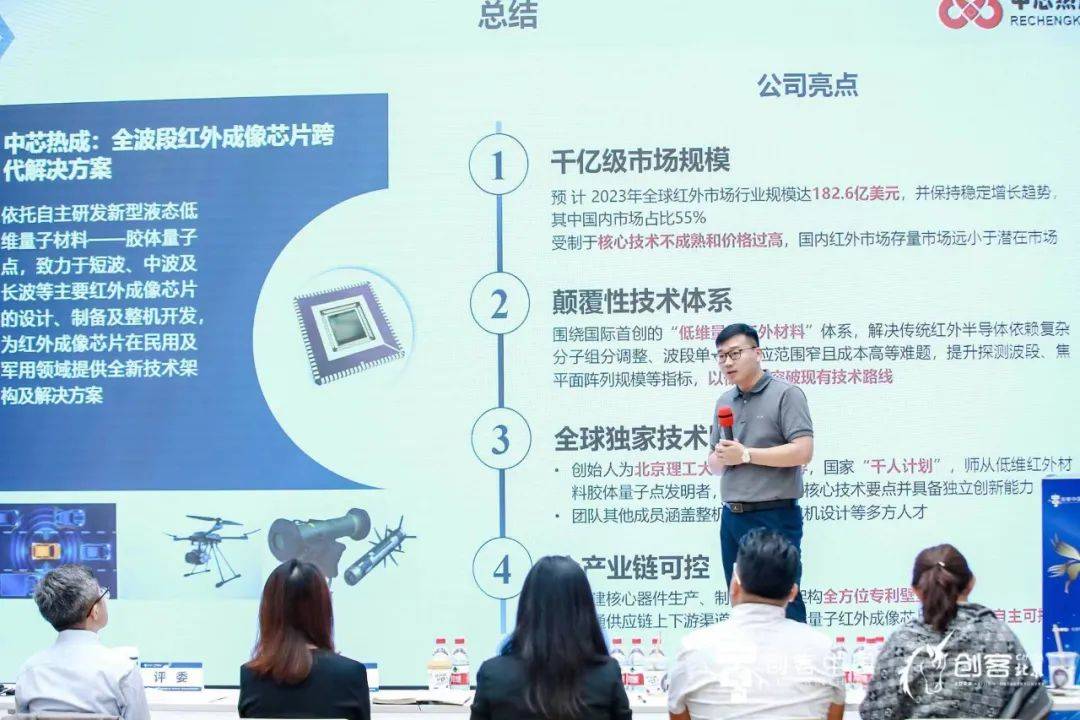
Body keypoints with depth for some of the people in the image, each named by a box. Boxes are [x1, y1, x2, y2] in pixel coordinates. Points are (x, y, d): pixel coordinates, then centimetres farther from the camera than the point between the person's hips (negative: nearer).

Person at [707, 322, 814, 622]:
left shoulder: (786, 394, -6)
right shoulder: (724, 402, 15)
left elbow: (802, 451, -16)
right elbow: (713, 464, 20)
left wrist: (745, 455, -14)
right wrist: (720, 458, -5)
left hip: (774, 516, -7)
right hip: (732, 518, 7)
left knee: (783, 605, -5)